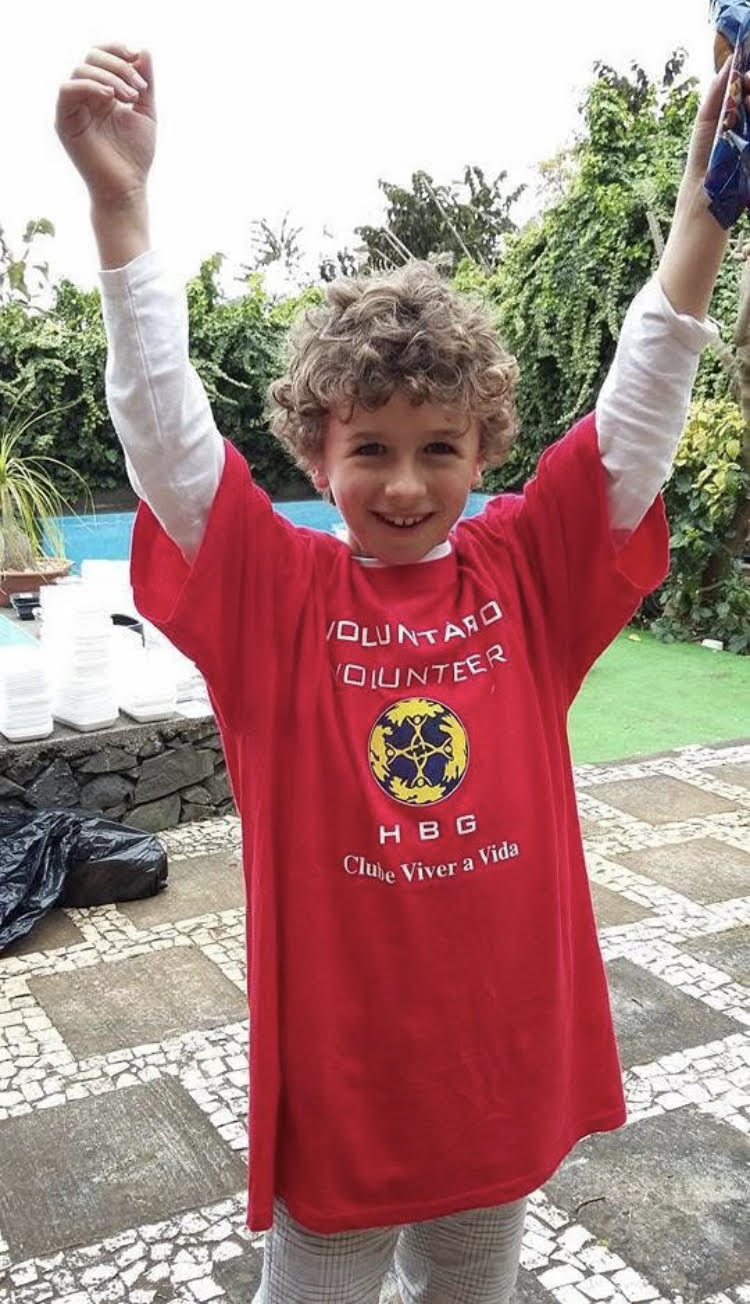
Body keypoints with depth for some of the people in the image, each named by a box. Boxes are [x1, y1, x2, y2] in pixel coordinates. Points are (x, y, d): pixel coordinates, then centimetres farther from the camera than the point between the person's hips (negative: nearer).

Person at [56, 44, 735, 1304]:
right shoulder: (277, 588, -10)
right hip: (336, 1062, -2)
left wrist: (705, 197, -18)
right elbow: (165, 429, -21)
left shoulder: (525, 571, -3)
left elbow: (635, 421, -9)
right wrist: (118, 204, -31)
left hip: (506, 1048, 3)